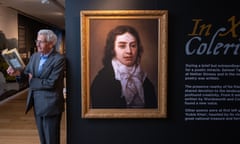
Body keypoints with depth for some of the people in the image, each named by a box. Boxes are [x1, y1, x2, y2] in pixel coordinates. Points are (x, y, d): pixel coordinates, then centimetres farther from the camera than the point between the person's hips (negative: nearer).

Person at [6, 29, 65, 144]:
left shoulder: (59, 59, -17)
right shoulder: (35, 56, 6)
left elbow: (51, 83, -23)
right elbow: (26, 76, 5)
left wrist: (33, 81, -13)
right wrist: (18, 73, -16)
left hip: (50, 105, -7)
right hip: (37, 104, 7)